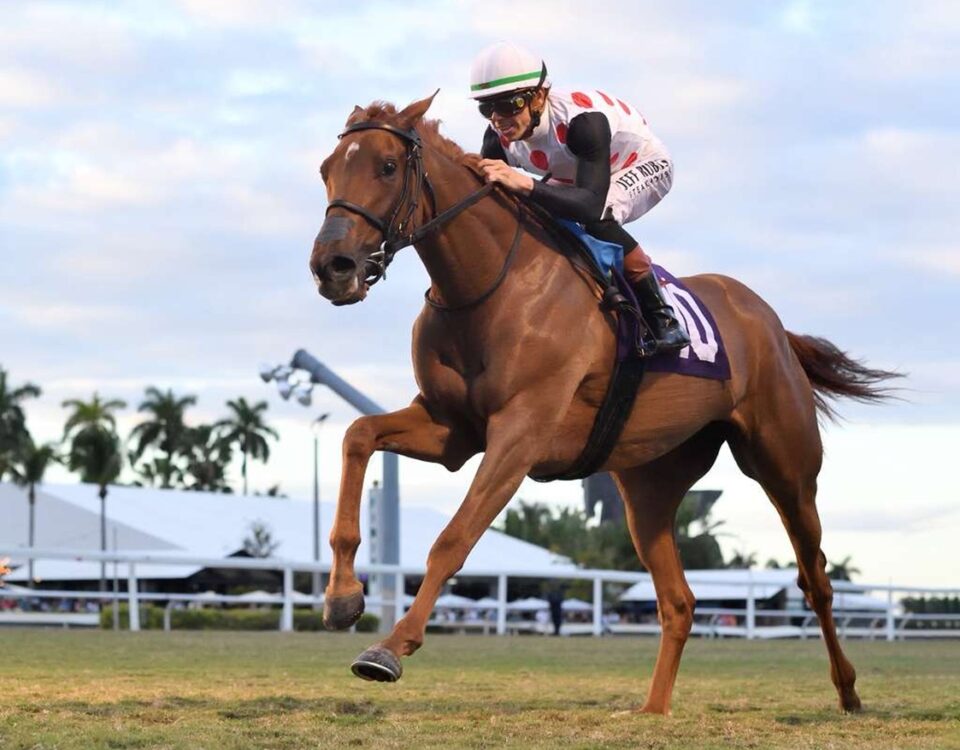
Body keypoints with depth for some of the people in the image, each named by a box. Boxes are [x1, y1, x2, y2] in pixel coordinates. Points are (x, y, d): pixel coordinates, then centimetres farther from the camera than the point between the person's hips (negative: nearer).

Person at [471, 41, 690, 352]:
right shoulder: (499, 138, -22)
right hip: (577, 174, 7)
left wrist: (524, 184, -66)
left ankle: (661, 315, -23)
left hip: (644, 165, -7)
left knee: (597, 219, -37)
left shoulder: (581, 121, -43)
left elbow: (592, 204, -54)